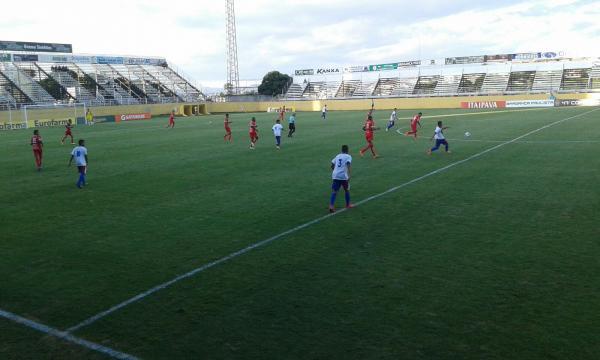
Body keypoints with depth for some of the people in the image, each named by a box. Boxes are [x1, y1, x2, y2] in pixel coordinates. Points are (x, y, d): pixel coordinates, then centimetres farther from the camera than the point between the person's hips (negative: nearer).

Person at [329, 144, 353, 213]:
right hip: (343, 176, -3)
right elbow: (348, 165, -14)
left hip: (335, 176, 4)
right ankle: (348, 204, 31)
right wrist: (349, 175, -20)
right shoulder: (348, 156, 3)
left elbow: (332, 165, 22)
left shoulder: (337, 156, 18)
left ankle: (331, 206, -17)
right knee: (347, 190, 18)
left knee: (334, 191, 0)